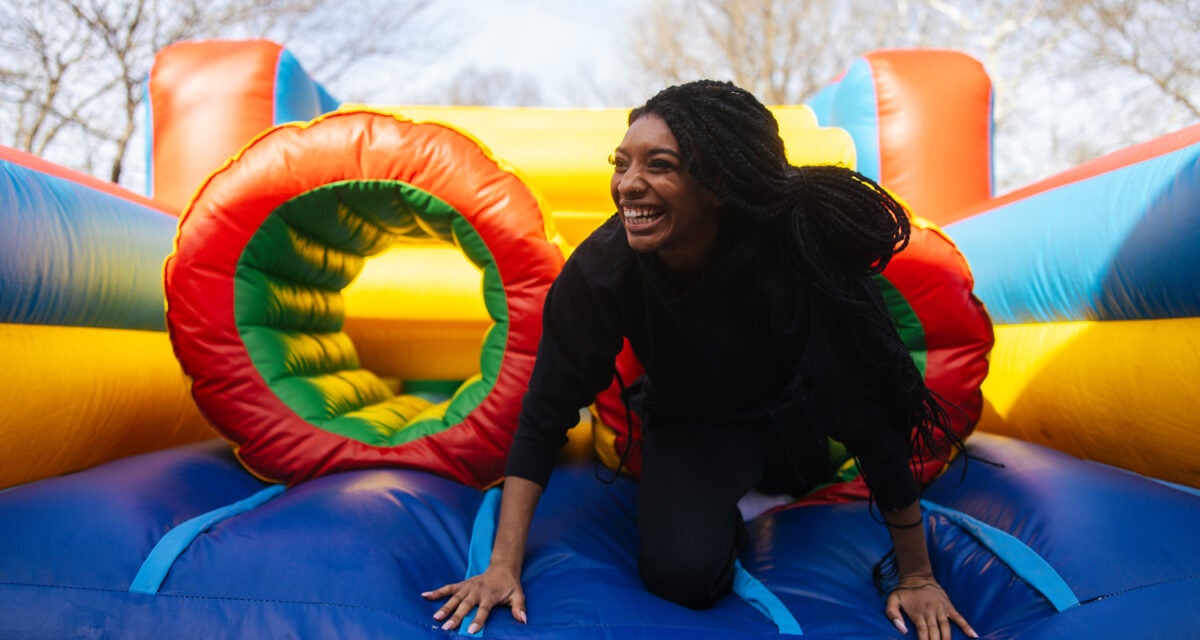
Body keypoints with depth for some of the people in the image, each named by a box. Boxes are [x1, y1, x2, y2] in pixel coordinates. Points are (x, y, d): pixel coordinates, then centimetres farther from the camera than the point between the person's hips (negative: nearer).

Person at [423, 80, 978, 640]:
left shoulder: (798, 252, -35)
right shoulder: (601, 269, -29)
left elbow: (873, 414, -29)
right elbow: (546, 415, -22)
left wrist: (916, 576, -23)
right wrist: (504, 566, -26)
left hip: (793, 416, 5)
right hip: (687, 423, -4)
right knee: (683, 574, -24)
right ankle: (723, 506, 11)